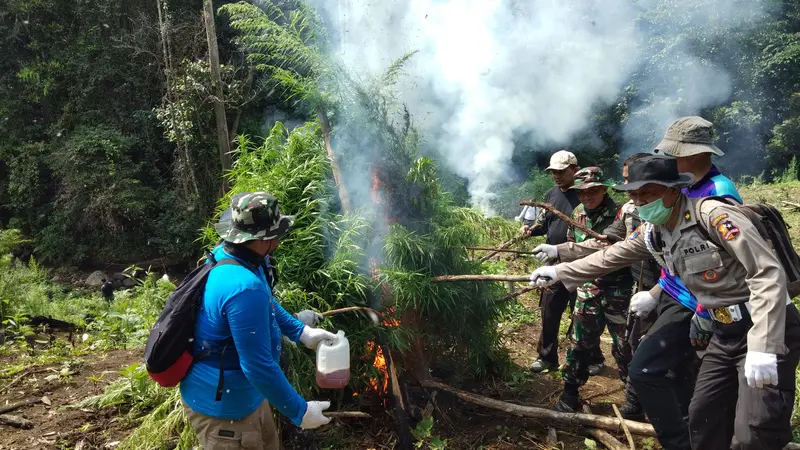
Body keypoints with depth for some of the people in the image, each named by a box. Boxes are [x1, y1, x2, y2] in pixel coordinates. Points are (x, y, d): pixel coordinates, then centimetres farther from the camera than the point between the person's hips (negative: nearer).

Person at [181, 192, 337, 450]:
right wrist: (299, 412, -21)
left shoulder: (229, 257, -3)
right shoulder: (244, 288, -36)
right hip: (223, 407, -9)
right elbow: (259, 367, -32)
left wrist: (302, 332, 11)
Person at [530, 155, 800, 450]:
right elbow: (608, 257, 16)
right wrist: (558, 272, 14)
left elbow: (768, 274, -25)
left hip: (768, 331, -8)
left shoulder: (713, 215, -21)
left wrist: (762, 347, -31)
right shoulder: (652, 233, 4)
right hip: (724, 334, 8)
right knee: (703, 417, 12)